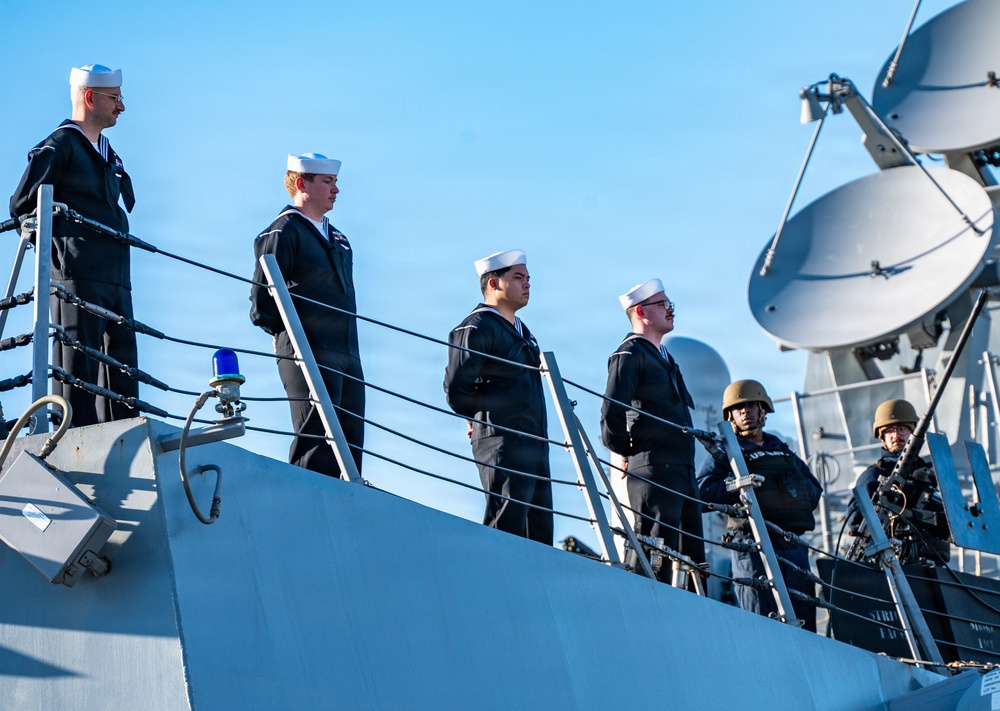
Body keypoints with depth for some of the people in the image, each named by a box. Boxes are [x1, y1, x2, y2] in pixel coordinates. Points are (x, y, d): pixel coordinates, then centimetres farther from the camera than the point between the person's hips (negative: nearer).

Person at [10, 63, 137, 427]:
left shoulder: (108, 154, 23)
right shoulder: (60, 144, -2)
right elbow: (22, 207, -5)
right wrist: (55, 252, -6)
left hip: (115, 280, 8)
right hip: (77, 276, -8)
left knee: (121, 375, 6)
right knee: (78, 368, -11)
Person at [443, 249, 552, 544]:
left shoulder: (521, 331, 22)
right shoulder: (476, 329, -7)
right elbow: (456, 388, -15)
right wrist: (484, 419, -1)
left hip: (535, 442, 9)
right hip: (502, 443, -9)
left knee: (539, 533, 9)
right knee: (506, 529, -13)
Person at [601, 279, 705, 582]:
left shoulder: (663, 357, 23)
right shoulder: (629, 355, -7)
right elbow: (611, 412, -15)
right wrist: (626, 453, -6)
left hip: (682, 470, 10)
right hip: (652, 471, -10)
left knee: (691, 553, 10)